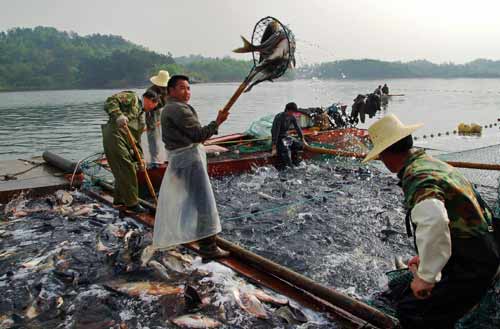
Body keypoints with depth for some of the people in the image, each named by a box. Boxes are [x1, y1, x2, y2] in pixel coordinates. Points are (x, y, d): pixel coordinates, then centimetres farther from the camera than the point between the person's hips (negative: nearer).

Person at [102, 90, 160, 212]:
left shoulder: (141, 115, 26)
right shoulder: (131, 97, 3)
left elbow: (137, 139, 22)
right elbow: (110, 101, -13)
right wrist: (118, 115, -29)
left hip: (125, 142, 9)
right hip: (115, 136, -9)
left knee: (122, 170, 18)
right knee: (127, 170, -6)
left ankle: (119, 199, 34)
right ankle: (132, 203, 2)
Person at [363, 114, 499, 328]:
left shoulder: (417, 177, -23)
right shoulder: (430, 162, 9)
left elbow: (433, 221, -43)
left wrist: (426, 277, -32)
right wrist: (427, 256, 22)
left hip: (470, 264, -10)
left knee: (411, 311, -8)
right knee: (405, 298, 15)